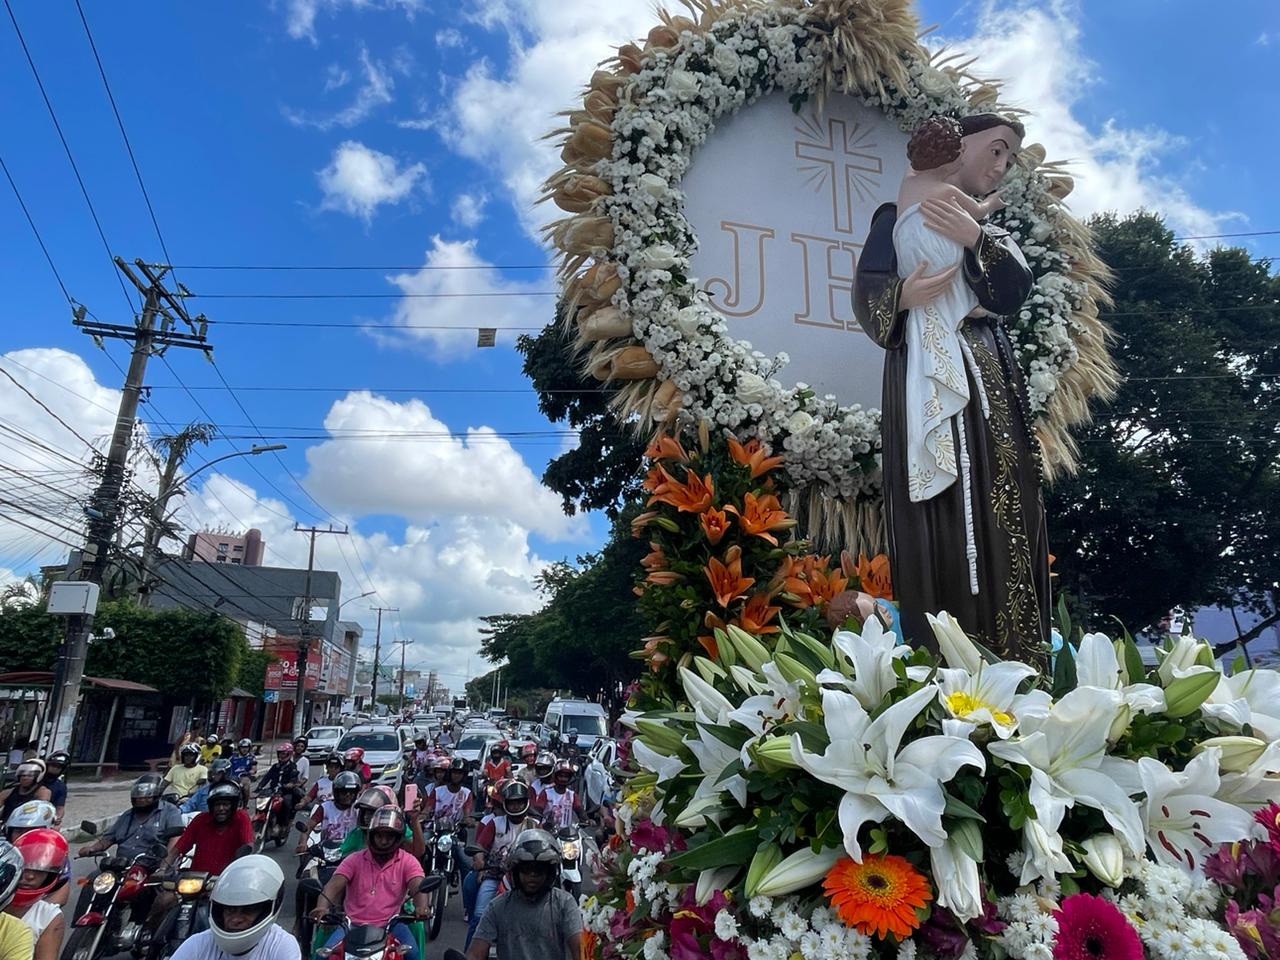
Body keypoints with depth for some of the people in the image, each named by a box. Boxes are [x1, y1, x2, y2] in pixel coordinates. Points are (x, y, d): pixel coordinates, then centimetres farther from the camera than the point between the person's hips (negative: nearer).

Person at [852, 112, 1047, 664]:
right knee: (940, 519, -11)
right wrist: (903, 296, -24)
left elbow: (1016, 293, 6)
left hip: (992, 381, 5)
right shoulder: (899, 216, 12)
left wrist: (976, 239, -9)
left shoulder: (991, 230, 26)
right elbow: (866, 290, -3)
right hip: (929, 380, -5)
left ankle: (1016, 671, 1)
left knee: (1003, 515, -3)